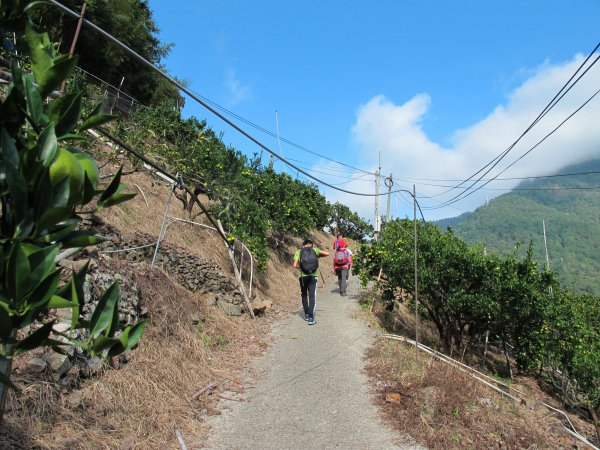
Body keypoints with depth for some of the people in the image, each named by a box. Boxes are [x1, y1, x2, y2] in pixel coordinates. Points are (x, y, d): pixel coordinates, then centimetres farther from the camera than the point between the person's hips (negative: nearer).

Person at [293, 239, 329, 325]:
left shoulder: (298, 252, 5)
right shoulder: (314, 250, 6)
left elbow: (295, 265, -6)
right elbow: (327, 253, 2)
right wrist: (318, 256, 16)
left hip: (303, 276, 1)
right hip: (313, 276, 0)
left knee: (304, 295, 20)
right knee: (312, 297, -1)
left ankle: (306, 314, 25)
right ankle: (311, 318, -11)